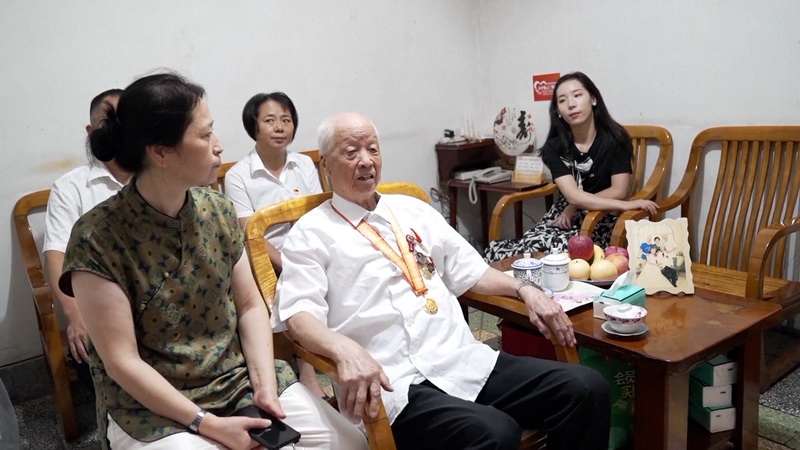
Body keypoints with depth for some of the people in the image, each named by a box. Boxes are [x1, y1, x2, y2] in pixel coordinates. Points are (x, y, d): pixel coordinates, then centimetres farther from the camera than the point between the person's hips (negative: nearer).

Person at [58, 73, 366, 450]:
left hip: (241, 379, 4)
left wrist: (266, 386, -9)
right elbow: (122, 361, -15)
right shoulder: (97, 237, -17)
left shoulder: (219, 209, -3)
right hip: (151, 407, -3)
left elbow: (250, 305, 3)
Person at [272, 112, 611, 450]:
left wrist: (523, 290, 7)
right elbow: (300, 313, -9)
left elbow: (469, 271, 22)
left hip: (467, 360, 6)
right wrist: (347, 351, -29)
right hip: (398, 383, -6)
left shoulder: (413, 210, 20)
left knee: (586, 388, -9)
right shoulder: (311, 233, 3)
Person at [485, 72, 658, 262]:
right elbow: (573, 196, -16)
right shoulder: (554, 147, -3)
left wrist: (574, 207, -12)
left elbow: (619, 191, -10)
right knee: (497, 251, -24)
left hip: (602, 221, -2)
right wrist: (627, 205, -22)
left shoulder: (615, 138, -6)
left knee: (557, 250, -35)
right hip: (564, 217, 2)